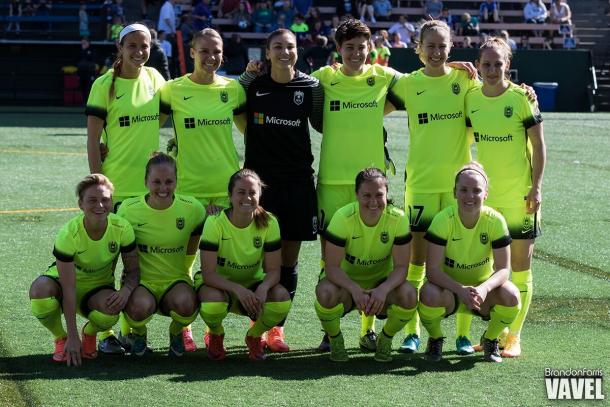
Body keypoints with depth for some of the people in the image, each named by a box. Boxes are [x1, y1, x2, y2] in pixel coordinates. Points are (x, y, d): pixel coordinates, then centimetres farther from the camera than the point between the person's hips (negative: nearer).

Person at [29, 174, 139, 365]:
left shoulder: (122, 228, -19)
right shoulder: (69, 234, -28)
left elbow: (133, 269, -7)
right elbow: (69, 288, -28)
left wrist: (127, 289, -33)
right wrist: (72, 337, -30)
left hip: (99, 288, 1)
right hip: (63, 281, -1)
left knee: (112, 308, -35)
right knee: (40, 290, -37)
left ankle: (90, 333, 4)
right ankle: (61, 339, -6)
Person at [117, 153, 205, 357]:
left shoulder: (192, 208, -5)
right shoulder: (128, 209, -8)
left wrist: (180, 272, 11)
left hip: (176, 280, 1)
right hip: (140, 281, -1)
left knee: (186, 303, -35)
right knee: (141, 306, -37)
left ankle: (176, 332, 4)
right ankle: (135, 332, 4)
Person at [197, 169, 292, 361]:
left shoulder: (268, 223, -13)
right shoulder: (215, 223, -21)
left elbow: (273, 270, -13)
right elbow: (208, 274, -25)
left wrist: (263, 288, -36)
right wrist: (237, 289, -41)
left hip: (253, 284, 2)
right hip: (219, 284, -2)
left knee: (282, 299, -29)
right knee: (213, 302, -38)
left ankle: (255, 336, 4)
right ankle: (215, 336, 1)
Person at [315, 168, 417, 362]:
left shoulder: (398, 219, -17)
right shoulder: (343, 217, -22)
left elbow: (401, 267, -17)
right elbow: (332, 267, -23)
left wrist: (383, 290, -38)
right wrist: (355, 290, -42)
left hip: (382, 283, 1)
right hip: (346, 281, -1)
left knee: (409, 295, -30)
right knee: (326, 292, -36)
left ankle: (385, 340, 1)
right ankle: (335, 341, -3)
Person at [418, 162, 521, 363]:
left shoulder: (495, 221, -16)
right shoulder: (443, 220, -20)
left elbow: (503, 269, -16)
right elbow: (432, 270, -23)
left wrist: (484, 288, -37)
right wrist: (460, 290, -39)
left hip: (483, 290, 2)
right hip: (449, 288, -1)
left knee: (511, 296, -30)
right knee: (429, 295, -36)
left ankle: (490, 339, 4)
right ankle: (435, 339, -1)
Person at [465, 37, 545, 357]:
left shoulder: (521, 97, -9)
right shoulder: (471, 97, 2)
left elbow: (538, 145, -6)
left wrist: (536, 187, -11)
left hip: (519, 196, -4)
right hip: (484, 194, 4)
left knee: (520, 267, 2)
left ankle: (514, 335, 10)